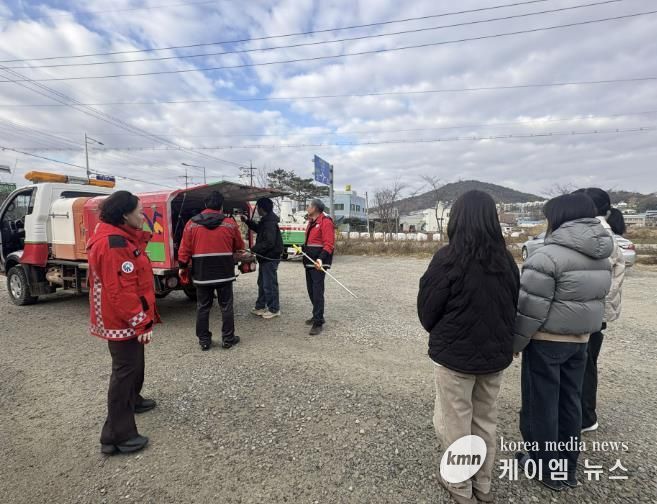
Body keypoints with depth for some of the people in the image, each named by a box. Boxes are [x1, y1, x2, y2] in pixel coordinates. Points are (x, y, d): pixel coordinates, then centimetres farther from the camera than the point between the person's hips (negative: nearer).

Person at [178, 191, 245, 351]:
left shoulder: (192, 223, -1)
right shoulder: (230, 223, -3)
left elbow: (185, 248, 1)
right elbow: (239, 246, 7)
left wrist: (183, 267, 13)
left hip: (201, 273, 1)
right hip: (224, 272, -1)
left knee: (203, 307, 12)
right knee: (226, 306, 9)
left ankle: (204, 341, 19)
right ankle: (228, 339, 16)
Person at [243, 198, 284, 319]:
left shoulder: (270, 223, -21)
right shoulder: (265, 221, 11)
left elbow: (269, 243, -27)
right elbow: (258, 229, 33)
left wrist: (254, 249, -16)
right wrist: (247, 221, 24)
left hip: (270, 258, -11)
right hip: (265, 257, 11)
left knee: (269, 284, -2)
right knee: (262, 283, 19)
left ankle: (274, 309, 9)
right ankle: (260, 306, 30)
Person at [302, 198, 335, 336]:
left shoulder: (326, 222, -13)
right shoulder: (311, 222, 18)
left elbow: (329, 244, -21)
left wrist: (321, 259, -30)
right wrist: (302, 249, 12)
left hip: (318, 263, -10)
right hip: (309, 262, 10)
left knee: (317, 292, -9)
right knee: (311, 291, 15)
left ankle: (318, 323, -4)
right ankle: (317, 316, 28)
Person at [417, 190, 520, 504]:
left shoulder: (448, 259, -20)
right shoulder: (506, 260, -4)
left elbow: (427, 309, -12)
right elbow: (514, 307, 8)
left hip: (454, 354, -5)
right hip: (495, 353, 6)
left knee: (455, 424, 14)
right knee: (486, 422, 22)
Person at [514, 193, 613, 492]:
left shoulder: (548, 256, -22)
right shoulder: (602, 258, 6)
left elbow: (530, 309, -21)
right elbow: (596, 300, 12)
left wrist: (515, 343, -8)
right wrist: (580, 332, 20)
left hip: (546, 342, -8)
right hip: (580, 340, 8)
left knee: (542, 405, 9)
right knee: (570, 403, 19)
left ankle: (546, 468, 25)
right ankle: (567, 467, 33)